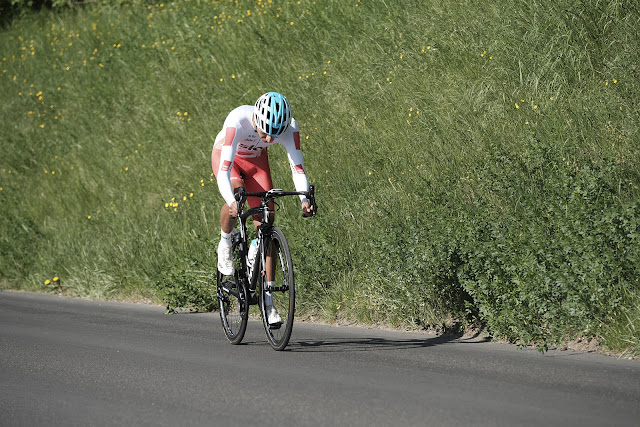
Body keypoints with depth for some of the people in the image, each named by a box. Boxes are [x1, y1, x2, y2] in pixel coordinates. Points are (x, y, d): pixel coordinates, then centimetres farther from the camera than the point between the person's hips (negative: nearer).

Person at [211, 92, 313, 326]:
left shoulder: (290, 128, -31)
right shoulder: (237, 121, -41)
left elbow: (298, 167, -30)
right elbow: (224, 171, -46)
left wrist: (305, 199, -48)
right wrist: (231, 201, -62)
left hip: (256, 161, 3)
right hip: (226, 156, -3)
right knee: (236, 194, -36)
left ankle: (267, 300, -2)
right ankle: (225, 245, -6)